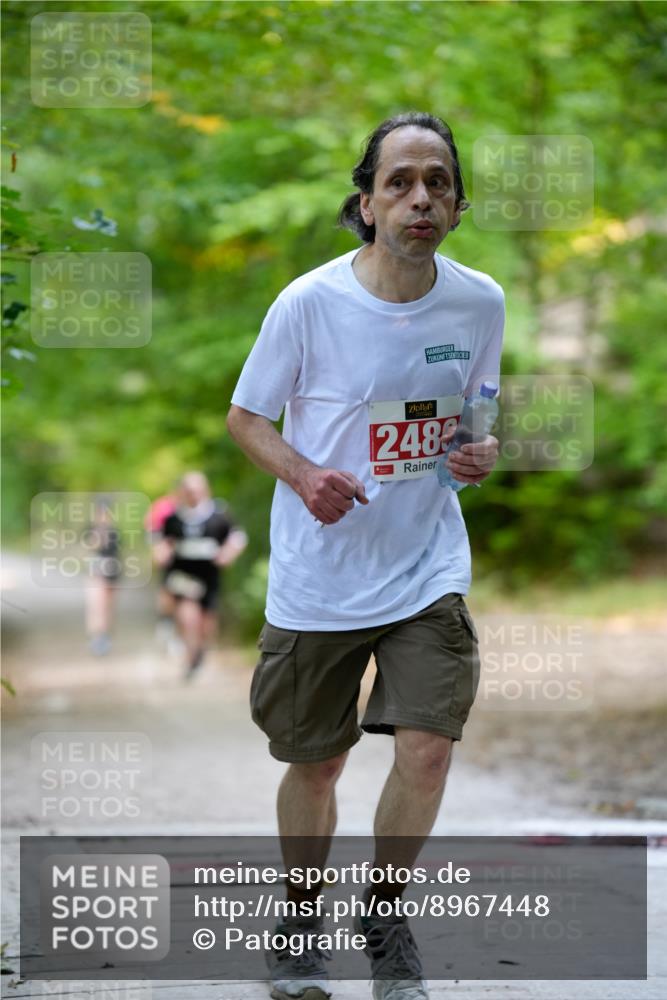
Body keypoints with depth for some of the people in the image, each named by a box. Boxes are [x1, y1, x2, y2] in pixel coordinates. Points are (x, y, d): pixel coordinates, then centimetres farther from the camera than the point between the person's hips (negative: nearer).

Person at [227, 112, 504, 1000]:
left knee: (427, 749, -11)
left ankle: (384, 912, 16)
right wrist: (304, 474, -20)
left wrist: (482, 451, -8)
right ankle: (302, 921, 36)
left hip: (429, 568, 2)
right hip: (318, 577, -1)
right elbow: (245, 418, -1)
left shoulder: (480, 302, -4)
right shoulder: (309, 303, -14)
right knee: (316, 763, 11)